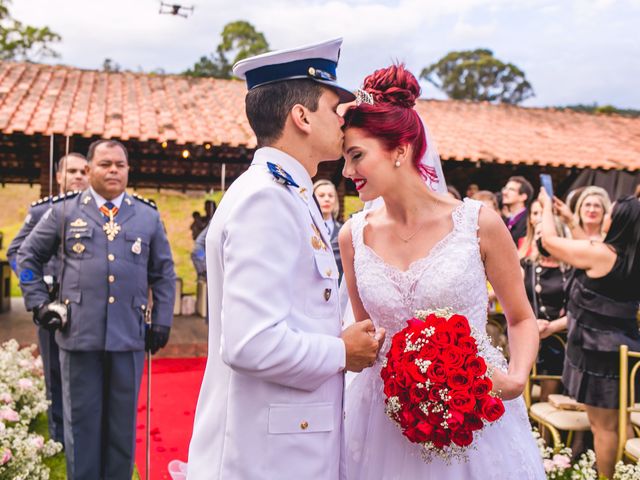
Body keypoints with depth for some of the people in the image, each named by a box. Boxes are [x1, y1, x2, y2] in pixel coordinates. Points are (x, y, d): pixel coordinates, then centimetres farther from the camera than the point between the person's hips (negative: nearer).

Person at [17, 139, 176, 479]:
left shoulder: (148, 216, 9)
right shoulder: (65, 211, 6)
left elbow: (164, 273, 12)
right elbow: (28, 256, 13)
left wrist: (162, 322, 6)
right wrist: (38, 303, 5)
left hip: (129, 336, 1)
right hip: (79, 334, -1)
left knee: (123, 421, 11)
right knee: (82, 421, 9)